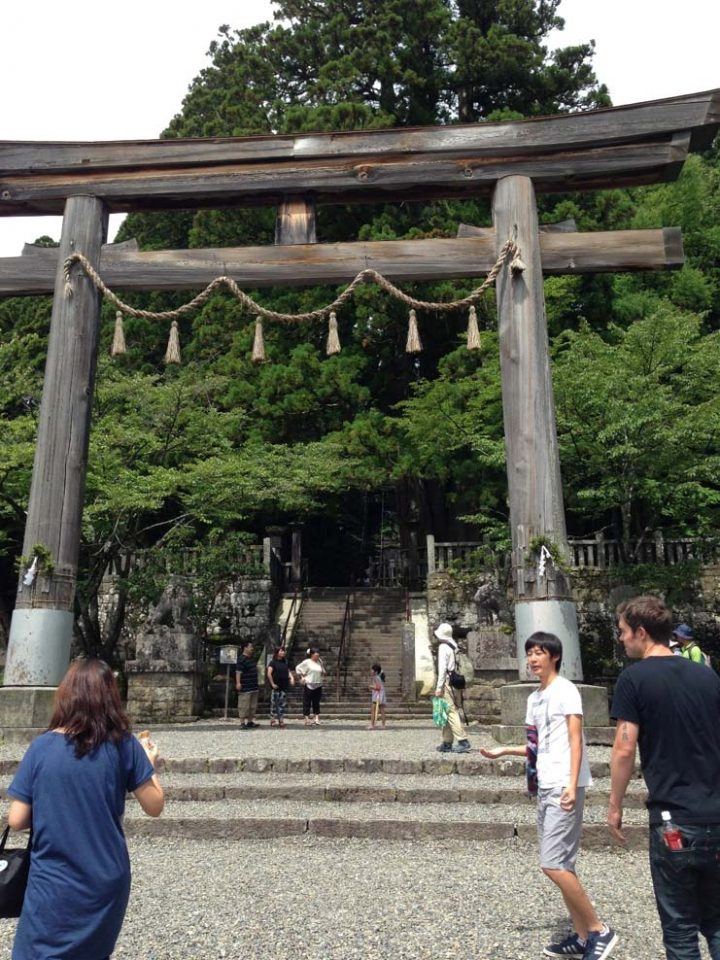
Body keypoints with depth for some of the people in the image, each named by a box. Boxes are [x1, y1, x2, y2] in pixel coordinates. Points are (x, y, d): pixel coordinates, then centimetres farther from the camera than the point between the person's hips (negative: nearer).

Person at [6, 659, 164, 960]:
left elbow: (16, 821, -7)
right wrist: (150, 763, 12)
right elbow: (154, 806, -3)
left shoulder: (41, 747, -9)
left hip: (54, 885, -2)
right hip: (107, 882, 2)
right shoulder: (123, 745, -8)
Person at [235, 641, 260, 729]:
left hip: (254, 687, 10)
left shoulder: (252, 658, 16)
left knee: (253, 706, 14)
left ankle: (250, 721, 23)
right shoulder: (242, 659, -14)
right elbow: (238, 671, -23)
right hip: (245, 688, -10)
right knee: (244, 706, -6)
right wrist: (238, 683, -32)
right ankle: (242, 723, -1)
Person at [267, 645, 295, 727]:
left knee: (283, 704, 6)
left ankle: (281, 720, 13)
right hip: (276, 687, -6)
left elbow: (288, 672, 18)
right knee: (274, 703, -1)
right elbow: (269, 674, -15)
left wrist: (291, 678, 0)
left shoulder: (285, 663, 13)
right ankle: (273, 720, 8)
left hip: (284, 686, 6)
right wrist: (272, 684, -16)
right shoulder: (273, 662, -6)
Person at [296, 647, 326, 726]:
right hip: (308, 685, -4)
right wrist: (301, 677, -3)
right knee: (307, 703, 1)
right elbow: (298, 668, 1)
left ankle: (316, 718, 7)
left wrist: (322, 673, 7)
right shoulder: (307, 662, -5)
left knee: (316, 703, 5)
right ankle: (307, 719, 6)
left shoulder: (320, 661, 9)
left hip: (318, 685, 5)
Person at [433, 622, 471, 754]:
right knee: (449, 712, 13)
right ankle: (447, 743, 18)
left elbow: (442, 669, -15)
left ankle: (462, 740, -14)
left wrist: (439, 687, -14)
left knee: (451, 712, -9)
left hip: (447, 682, -9)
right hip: (456, 683, 9)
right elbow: (457, 667, 13)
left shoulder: (443, 647, -9)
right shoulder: (454, 648, 14)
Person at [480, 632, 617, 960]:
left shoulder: (565, 690, -9)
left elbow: (575, 740, -14)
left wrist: (572, 784, -23)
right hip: (546, 787, 9)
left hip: (564, 787, -9)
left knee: (553, 865, -10)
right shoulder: (534, 698, 15)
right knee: (561, 864, 11)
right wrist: (503, 751, 9)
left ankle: (599, 931, 3)